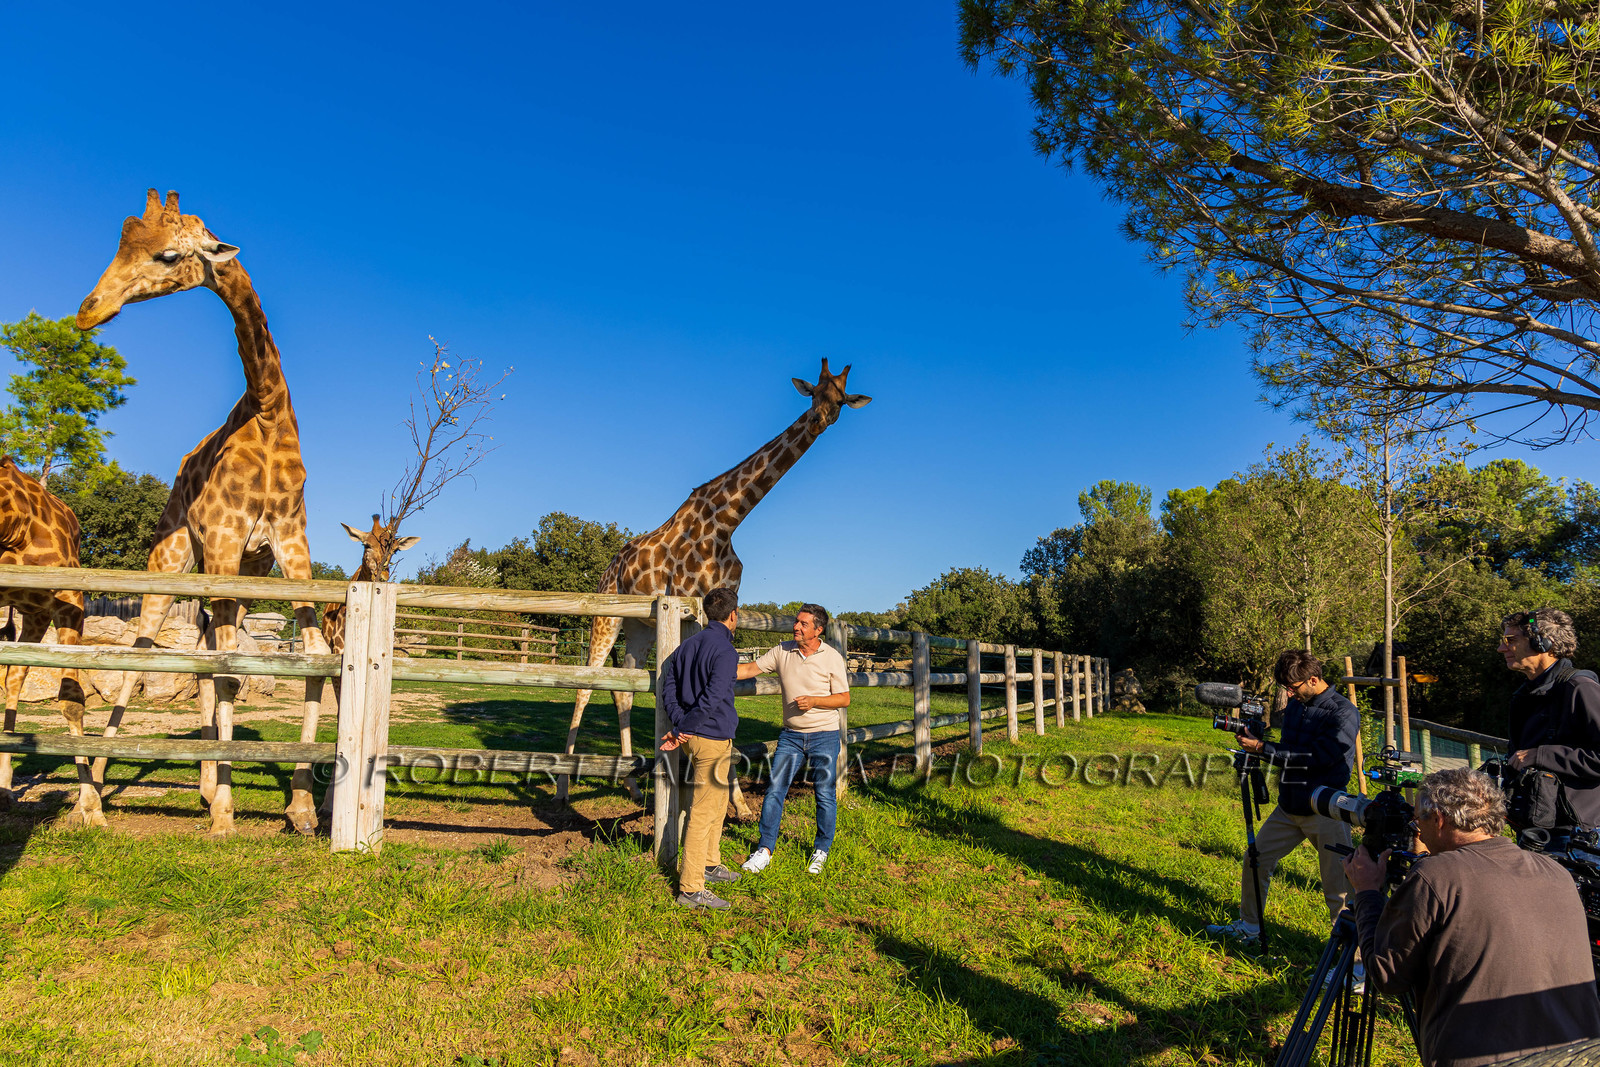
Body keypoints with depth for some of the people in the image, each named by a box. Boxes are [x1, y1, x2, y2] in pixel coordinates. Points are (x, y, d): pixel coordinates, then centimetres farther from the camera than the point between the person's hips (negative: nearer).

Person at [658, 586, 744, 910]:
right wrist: (679, 733, -15)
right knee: (703, 813, -4)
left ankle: (710, 865, 36)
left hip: (692, 737, 9)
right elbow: (711, 700, -23)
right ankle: (691, 889, 1)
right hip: (713, 739, -9)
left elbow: (669, 686, 7)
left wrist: (680, 724, -1)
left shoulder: (688, 645, 10)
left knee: (717, 803, 23)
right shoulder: (725, 651, -16)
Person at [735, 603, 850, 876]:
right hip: (791, 735, 3)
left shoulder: (832, 657, -7)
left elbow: (844, 699, -4)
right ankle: (765, 849, 10)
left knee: (825, 794, 4)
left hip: (824, 735, -2)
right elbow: (748, 670, 3)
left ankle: (821, 850, 22)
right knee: (774, 789, -1)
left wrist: (814, 701, -19)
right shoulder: (782, 651, 0)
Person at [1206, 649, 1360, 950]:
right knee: (1256, 860, 14)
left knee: (1339, 891, -4)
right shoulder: (1295, 705, 8)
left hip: (1325, 813, -8)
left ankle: (1356, 961, 9)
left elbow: (1313, 758, -21)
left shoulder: (1344, 714, -15)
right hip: (1289, 807, 8)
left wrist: (1261, 748, -19)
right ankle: (1249, 927, 32)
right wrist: (1254, 736, 0)